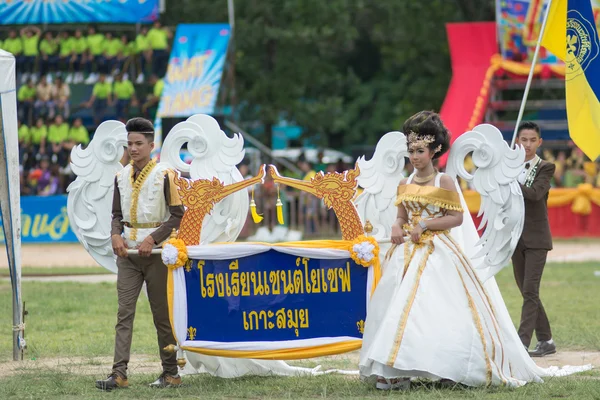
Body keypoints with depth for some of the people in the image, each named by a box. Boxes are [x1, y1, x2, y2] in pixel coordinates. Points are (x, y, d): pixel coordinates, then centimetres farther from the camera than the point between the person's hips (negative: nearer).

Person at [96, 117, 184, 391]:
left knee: (162, 314, 3)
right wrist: (116, 235, -6)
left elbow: (177, 216, -6)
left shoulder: (164, 175, -5)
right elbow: (117, 214, 15)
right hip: (127, 253, 4)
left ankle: (170, 373, 12)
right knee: (124, 312, -5)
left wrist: (152, 238, -15)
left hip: (155, 253, -4)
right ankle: (119, 373, -10)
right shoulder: (121, 177, 9)